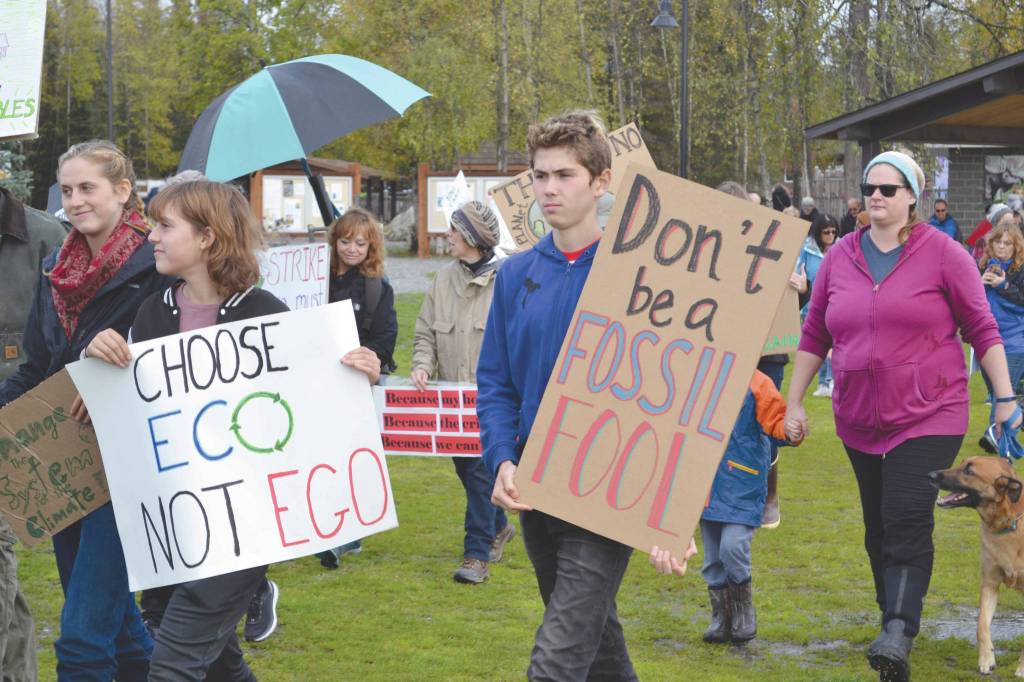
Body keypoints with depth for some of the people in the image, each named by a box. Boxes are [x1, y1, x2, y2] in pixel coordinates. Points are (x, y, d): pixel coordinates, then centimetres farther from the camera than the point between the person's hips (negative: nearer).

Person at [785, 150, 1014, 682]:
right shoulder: (839, 258, 6)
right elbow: (814, 336, 14)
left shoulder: (943, 255, -4)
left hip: (928, 417, -5)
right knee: (878, 528, 11)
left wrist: (1005, 398, -3)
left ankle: (898, 637, -22)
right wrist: (794, 403, 14)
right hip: (860, 420, 5)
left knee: (907, 522, -16)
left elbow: (982, 330, -1)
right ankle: (893, 615, 25)